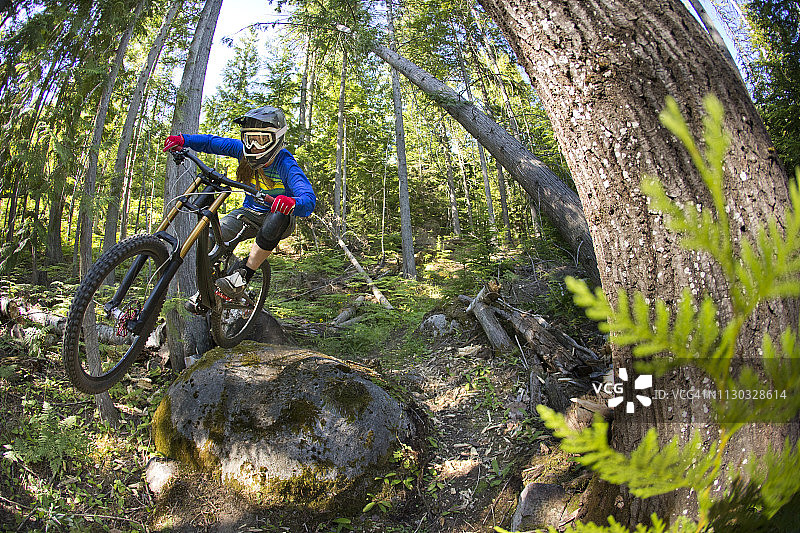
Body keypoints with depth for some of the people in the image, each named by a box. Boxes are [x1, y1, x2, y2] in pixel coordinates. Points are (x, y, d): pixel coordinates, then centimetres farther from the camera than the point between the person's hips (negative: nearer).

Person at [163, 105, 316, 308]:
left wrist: (293, 203, -66)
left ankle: (243, 276, -31)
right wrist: (183, 139, -18)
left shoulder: (285, 165, -28)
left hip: (276, 213, -4)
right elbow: (212, 142, 0)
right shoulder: (242, 150, -12)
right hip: (250, 212, 5)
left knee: (278, 218, -41)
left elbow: (309, 200, -42)